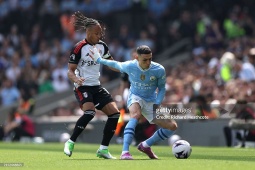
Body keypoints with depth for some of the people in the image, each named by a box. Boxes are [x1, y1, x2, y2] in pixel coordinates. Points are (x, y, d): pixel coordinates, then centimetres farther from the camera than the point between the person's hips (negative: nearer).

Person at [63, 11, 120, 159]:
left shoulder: (102, 46, 6)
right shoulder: (79, 48, -13)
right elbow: (70, 71, -12)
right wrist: (76, 79, -33)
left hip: (97, 87, 7)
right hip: (83, 87, -7)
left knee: (114, 113, -5)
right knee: (90, 112, -31)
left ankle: (103, 149, 4)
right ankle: (70, 143, -16)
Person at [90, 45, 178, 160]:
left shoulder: (159, 70, -18)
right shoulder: (129, 66, -19)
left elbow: (161, 88, 0)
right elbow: (116, 64, 5)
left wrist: (157, 104, -14)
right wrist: (99, 60, 15)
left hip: (151, 101, 3)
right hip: (135, 98, -3)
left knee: (172, 126, -4)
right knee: (136, 114, -40)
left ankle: (146, 146, 15)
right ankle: (125, 152, -48)